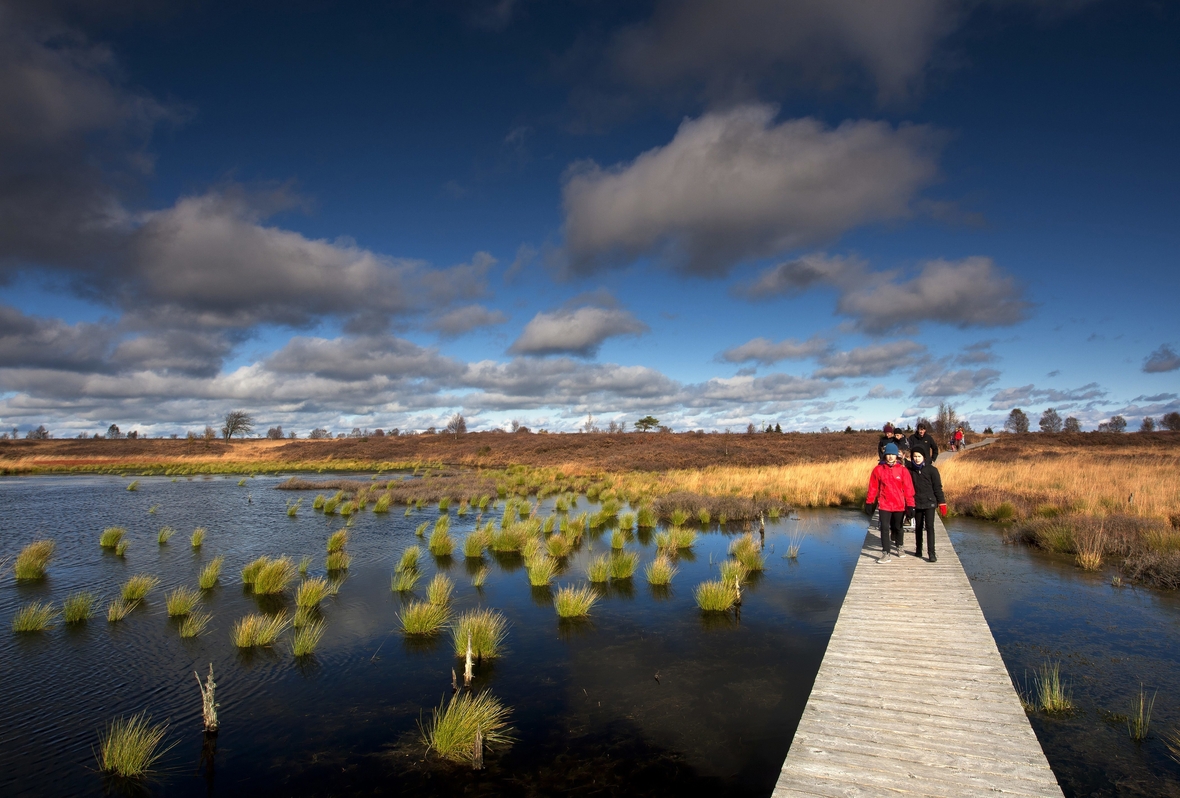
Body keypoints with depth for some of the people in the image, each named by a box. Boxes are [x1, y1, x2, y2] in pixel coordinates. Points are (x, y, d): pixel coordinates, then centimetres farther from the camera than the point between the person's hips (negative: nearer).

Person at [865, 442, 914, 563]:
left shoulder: (902, 470, -5)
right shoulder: (878, 469, -4)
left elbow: (908, 489, -3)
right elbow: (873, 487, 1)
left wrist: (910, 505, -5)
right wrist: (869, 502, 4)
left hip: (899, 505, 1)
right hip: (884, 505, -1)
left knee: (898, 527, 17)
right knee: (884, 528, -5)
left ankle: (899, 547, 40)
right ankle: (886, 553, -1)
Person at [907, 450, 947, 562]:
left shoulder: (931, 469, -4)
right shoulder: (910, 470, 3)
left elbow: (937, 487, -3)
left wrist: (942, 503, -5)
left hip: (929, 502, -3)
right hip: (916, 503, 3)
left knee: (929, 526, -9)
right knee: (918, 527, 12)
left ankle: (932, 553, -7)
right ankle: (918, 550, 24)